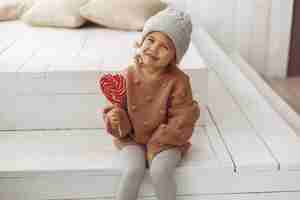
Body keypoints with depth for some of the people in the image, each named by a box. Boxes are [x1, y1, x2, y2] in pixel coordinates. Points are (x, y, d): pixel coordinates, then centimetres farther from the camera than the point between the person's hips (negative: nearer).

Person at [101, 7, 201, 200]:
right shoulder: (127, 76, -8)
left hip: (166, 141, -1)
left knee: (160, 171, -25)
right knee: (133, 171, -22)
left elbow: (183, 119, -12)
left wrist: (156, 144, -15)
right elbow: (115, 108, 2)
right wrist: (116, 118, -23)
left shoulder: (177, 81, -14)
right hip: (132, 139, 2)